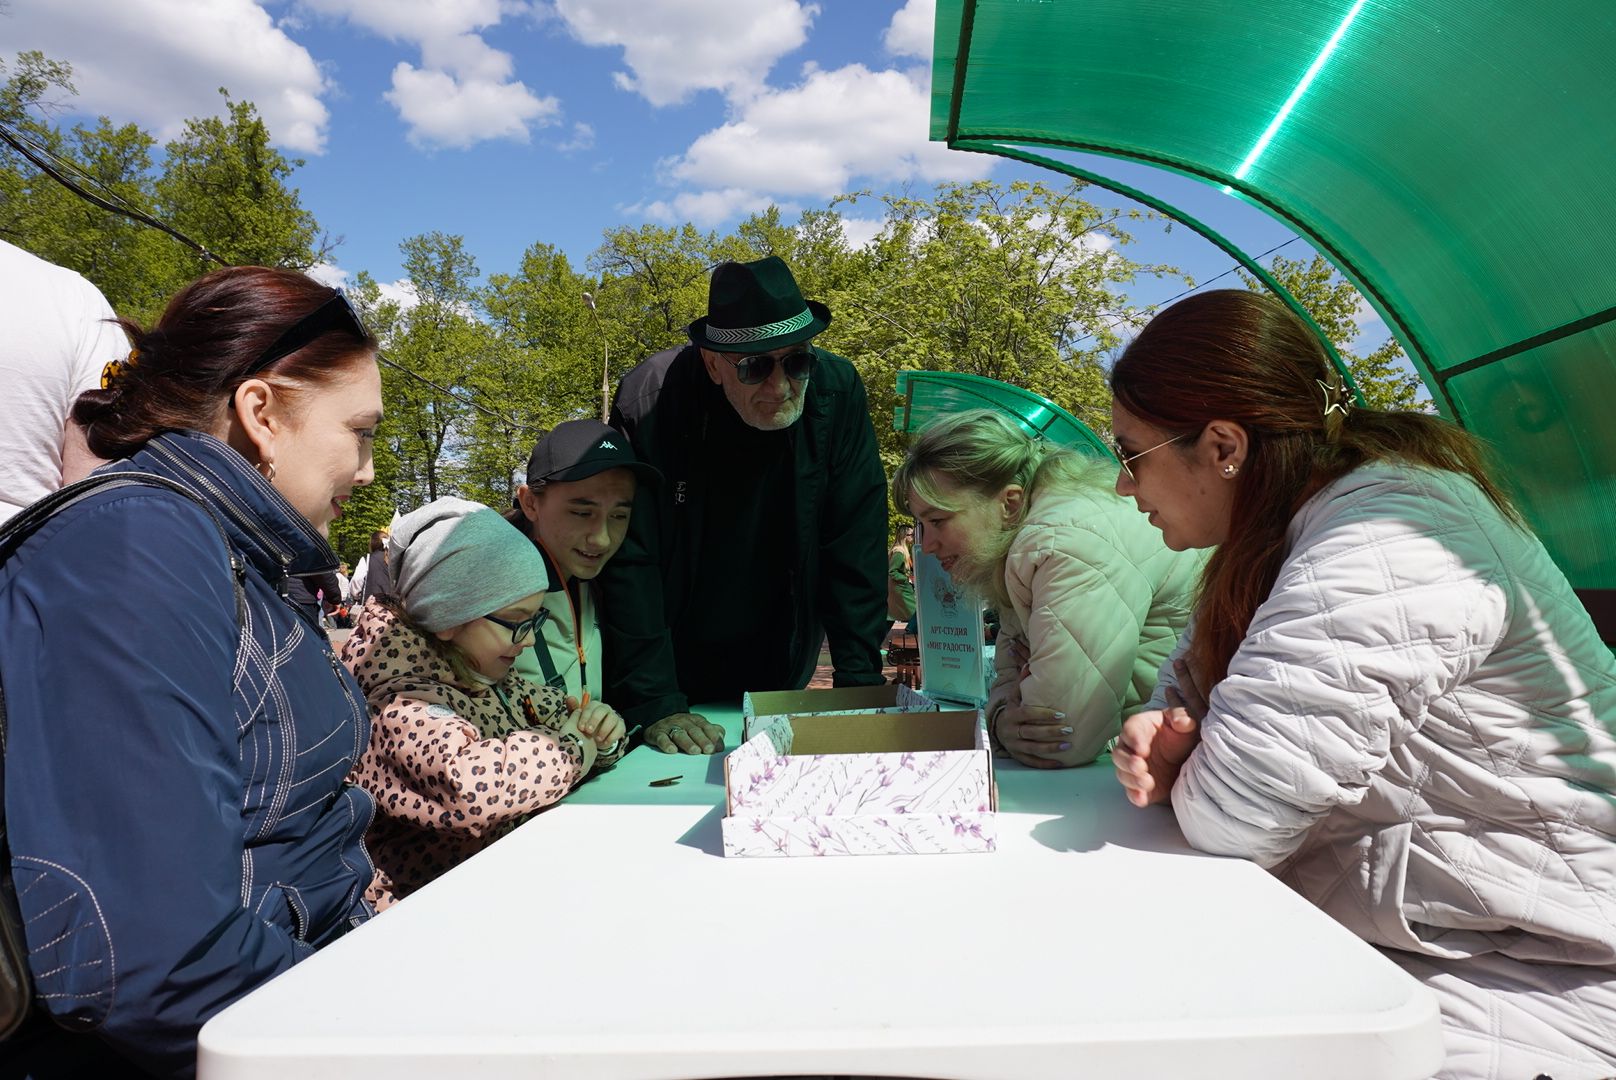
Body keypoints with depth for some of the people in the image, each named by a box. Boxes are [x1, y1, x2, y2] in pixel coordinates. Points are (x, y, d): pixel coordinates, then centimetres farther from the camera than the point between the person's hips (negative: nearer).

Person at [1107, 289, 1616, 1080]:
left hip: (1518, 985, -8)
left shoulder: (1387, 548, -26)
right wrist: (1163, 743, -10)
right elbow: (1184, 692, 13)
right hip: (1355, 944, 8)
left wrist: (1188, 776, -6)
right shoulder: (1286, 532, 5)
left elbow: (1230, 820, -28)